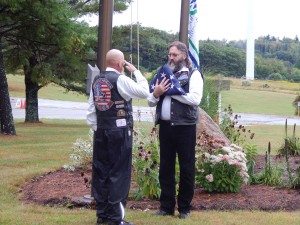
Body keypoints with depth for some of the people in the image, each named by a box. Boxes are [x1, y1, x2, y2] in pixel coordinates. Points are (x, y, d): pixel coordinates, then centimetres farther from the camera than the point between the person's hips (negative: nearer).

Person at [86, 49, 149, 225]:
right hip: (120, 131, -6)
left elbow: (91, 110, 10)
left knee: (101, 172, 9)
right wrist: (136, 71, 3)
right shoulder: (120, 79, -10)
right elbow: (144, 92, -6)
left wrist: (97, 129, 15)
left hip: (101, 131, 7)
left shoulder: (97, 81, 10)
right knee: (119, 172, -2)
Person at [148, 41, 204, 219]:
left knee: (186, 168, 3)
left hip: (184, 126, -5)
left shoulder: (193, 74, 0)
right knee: (166, 168, 10)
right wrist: (156, 93, -9)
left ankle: (184, 208, 13)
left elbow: (195, 99, -17)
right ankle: (167, 206, 19)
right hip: (165, 126, 5)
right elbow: (151, 101, 13)